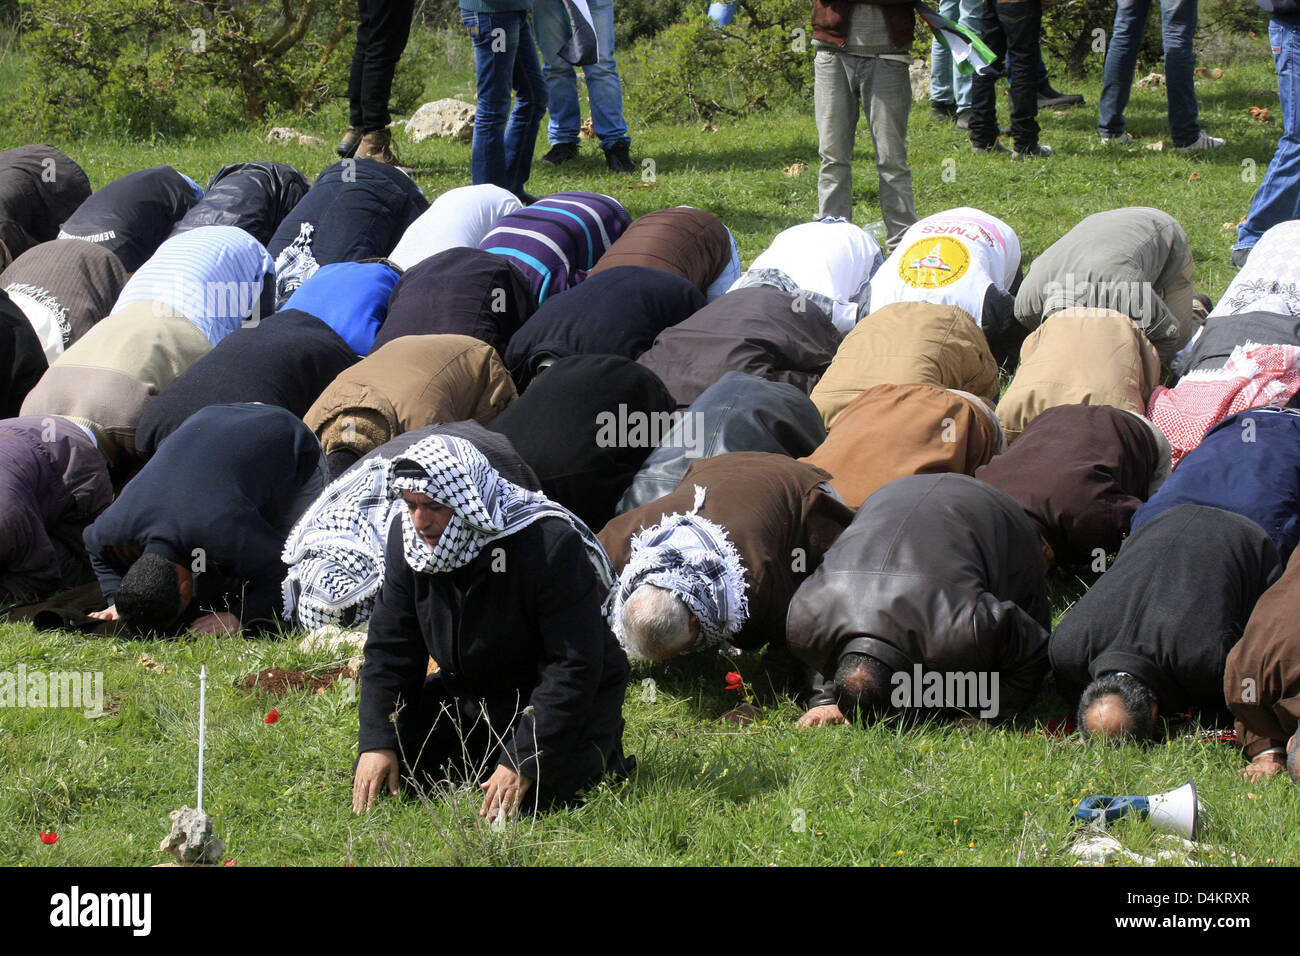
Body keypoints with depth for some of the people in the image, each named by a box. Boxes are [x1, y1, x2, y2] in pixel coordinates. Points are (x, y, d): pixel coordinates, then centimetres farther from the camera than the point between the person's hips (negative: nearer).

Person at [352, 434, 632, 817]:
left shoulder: (551, 544, -29)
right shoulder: (408, 538, -10)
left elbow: (573, 669, -28)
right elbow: (389, 648, -2)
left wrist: (522, 763, -33)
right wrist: (377, 743, -14)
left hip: (568, 700, -6)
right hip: (468, 694, 6)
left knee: (530, 795, -28)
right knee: (377, 775, -7)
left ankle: (600, 753, 5)